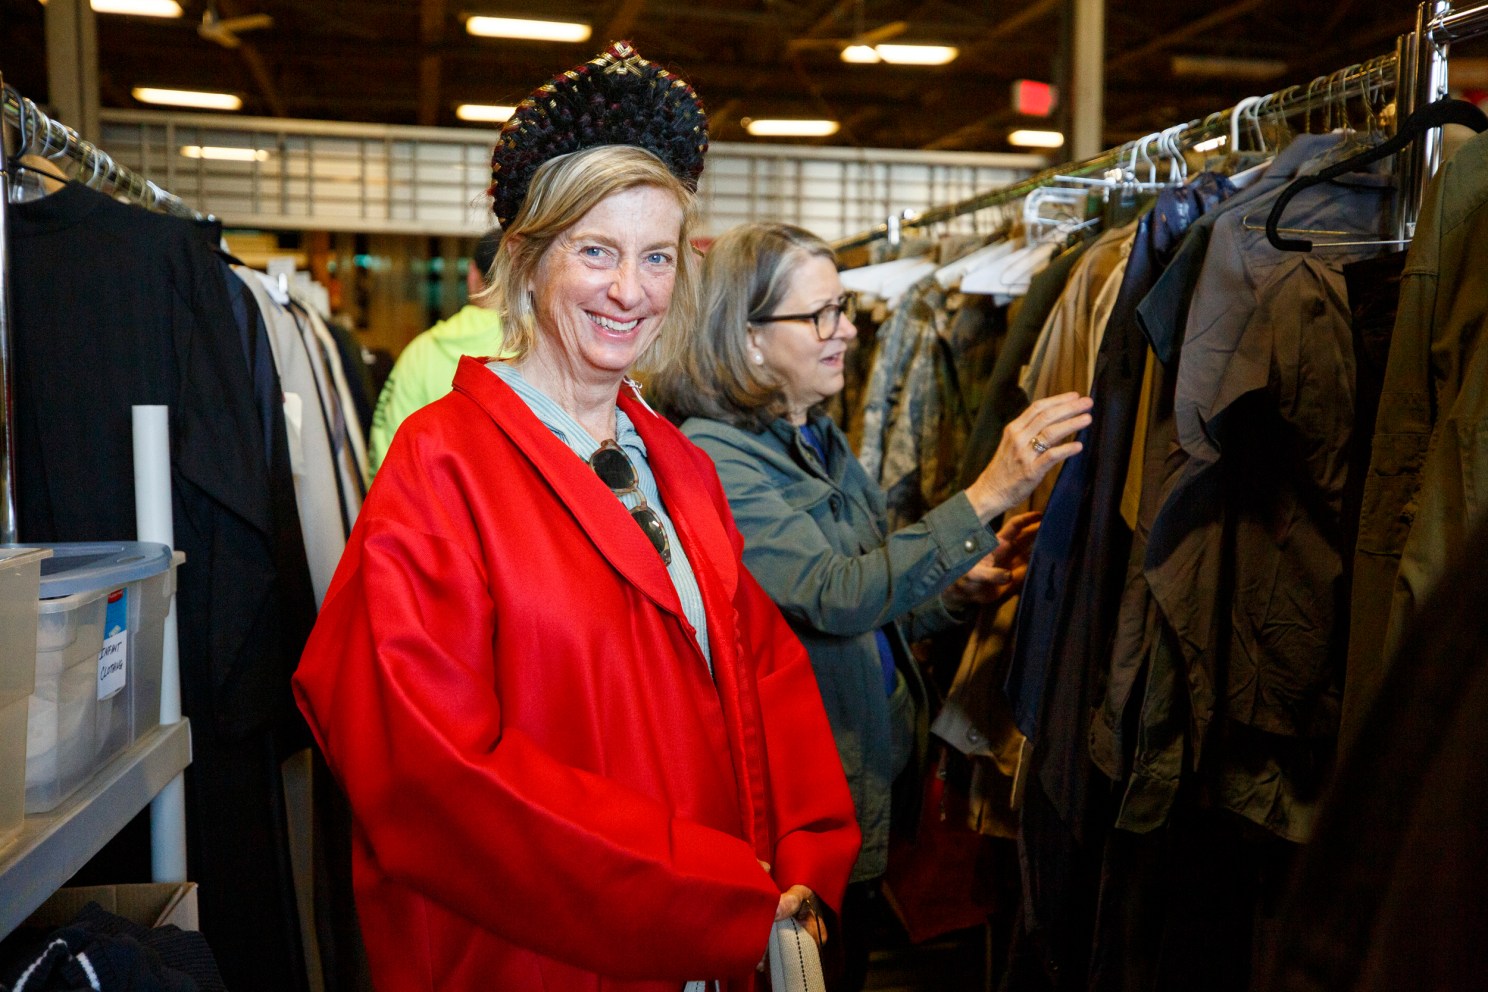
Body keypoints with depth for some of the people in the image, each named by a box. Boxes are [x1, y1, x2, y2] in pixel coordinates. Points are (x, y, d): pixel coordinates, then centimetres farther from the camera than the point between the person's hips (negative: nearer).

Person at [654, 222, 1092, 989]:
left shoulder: (819, 440, 8)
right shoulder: (711, 458, -19)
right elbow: (836, 597, -29)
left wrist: (960, 590, -3)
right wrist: (984, 498, -32)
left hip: (864, 783, 8)